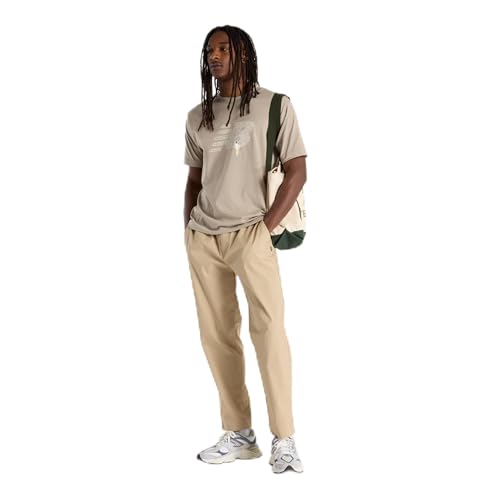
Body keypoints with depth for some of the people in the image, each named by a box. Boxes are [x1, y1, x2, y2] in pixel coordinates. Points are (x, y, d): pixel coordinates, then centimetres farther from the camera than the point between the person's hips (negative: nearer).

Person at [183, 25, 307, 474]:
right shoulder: (198, 116, 15)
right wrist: (188, 230, 10)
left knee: (268, 328, -12)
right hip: (202, 238, 5)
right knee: (216, 335, 4)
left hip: (250, 234, -5)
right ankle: (239, 435, 13)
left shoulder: (275, 105, 0)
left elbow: (297, 171, -4)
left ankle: (284, 440, -4)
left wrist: (266, 227, -10)